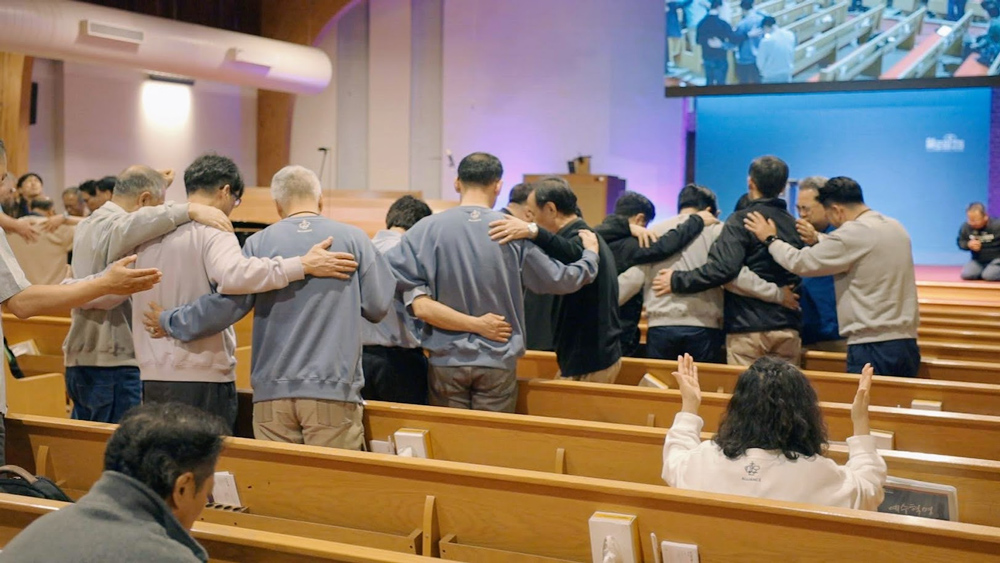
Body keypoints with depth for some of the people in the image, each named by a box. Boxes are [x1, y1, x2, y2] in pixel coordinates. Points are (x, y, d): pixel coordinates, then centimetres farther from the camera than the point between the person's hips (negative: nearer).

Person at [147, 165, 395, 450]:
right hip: (333, 389, -1)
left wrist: (170, 322, 12)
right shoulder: (353, 238, 0)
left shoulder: (260, 243, 1)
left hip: (272, 392, 2)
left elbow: (225, 304, -3)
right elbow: (378, 305, 0)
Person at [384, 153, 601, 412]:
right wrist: (591, 254, 19)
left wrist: (417, 295, 1)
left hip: (446, 359, 1)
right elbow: (559, 280, 1)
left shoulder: (429, 228, -8)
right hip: (498, 361, 0)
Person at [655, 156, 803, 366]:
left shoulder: (741, 221, -9)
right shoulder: (795, 226, 11)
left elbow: (723, 268, -22)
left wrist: (677, 281, -15)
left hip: (748, 328, -6)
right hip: (788, 329, 6)